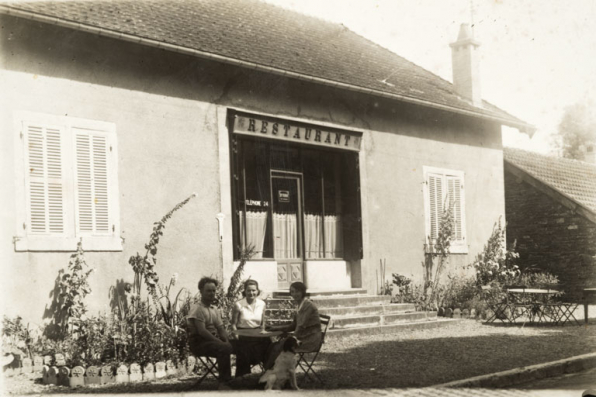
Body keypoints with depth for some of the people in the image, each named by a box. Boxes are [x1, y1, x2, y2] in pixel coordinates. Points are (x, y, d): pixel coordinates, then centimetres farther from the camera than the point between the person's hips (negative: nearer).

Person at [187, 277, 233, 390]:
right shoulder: (197, 309, -10)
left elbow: (221, 329, 13)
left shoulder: (215, 310, 16)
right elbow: (202, 331, -19)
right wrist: (220, 342, -24)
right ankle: (224, 383, -28)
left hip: (214, 340, 8)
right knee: (224, 348, -34)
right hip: (199, 342, -8)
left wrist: (227, 341, -8)